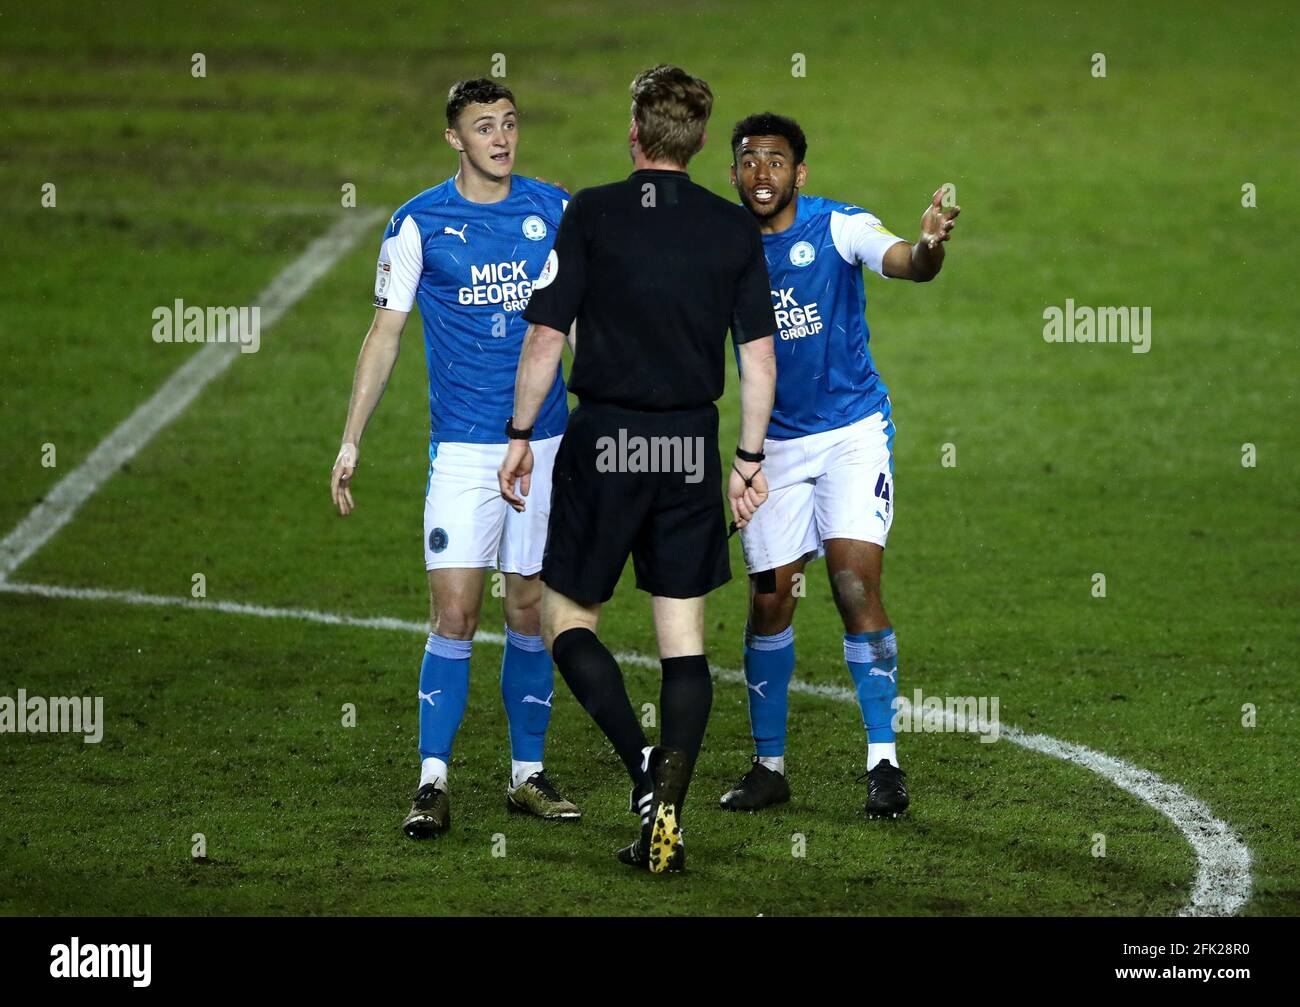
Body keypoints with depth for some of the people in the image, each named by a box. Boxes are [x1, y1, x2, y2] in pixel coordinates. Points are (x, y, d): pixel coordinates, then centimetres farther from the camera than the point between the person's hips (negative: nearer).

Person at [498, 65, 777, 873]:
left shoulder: (591, 215, -5)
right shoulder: (735, 229, 2)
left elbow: (546, 337, -7)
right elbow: (760, 355, 2)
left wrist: (520, 435, 3)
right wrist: (750, 459, 10)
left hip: (603, 442, -3)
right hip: (692, 451, 3)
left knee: (570, 617, 10)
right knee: (685, 638, 9)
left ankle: (644, 762, -13)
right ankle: (668, 812, -1)